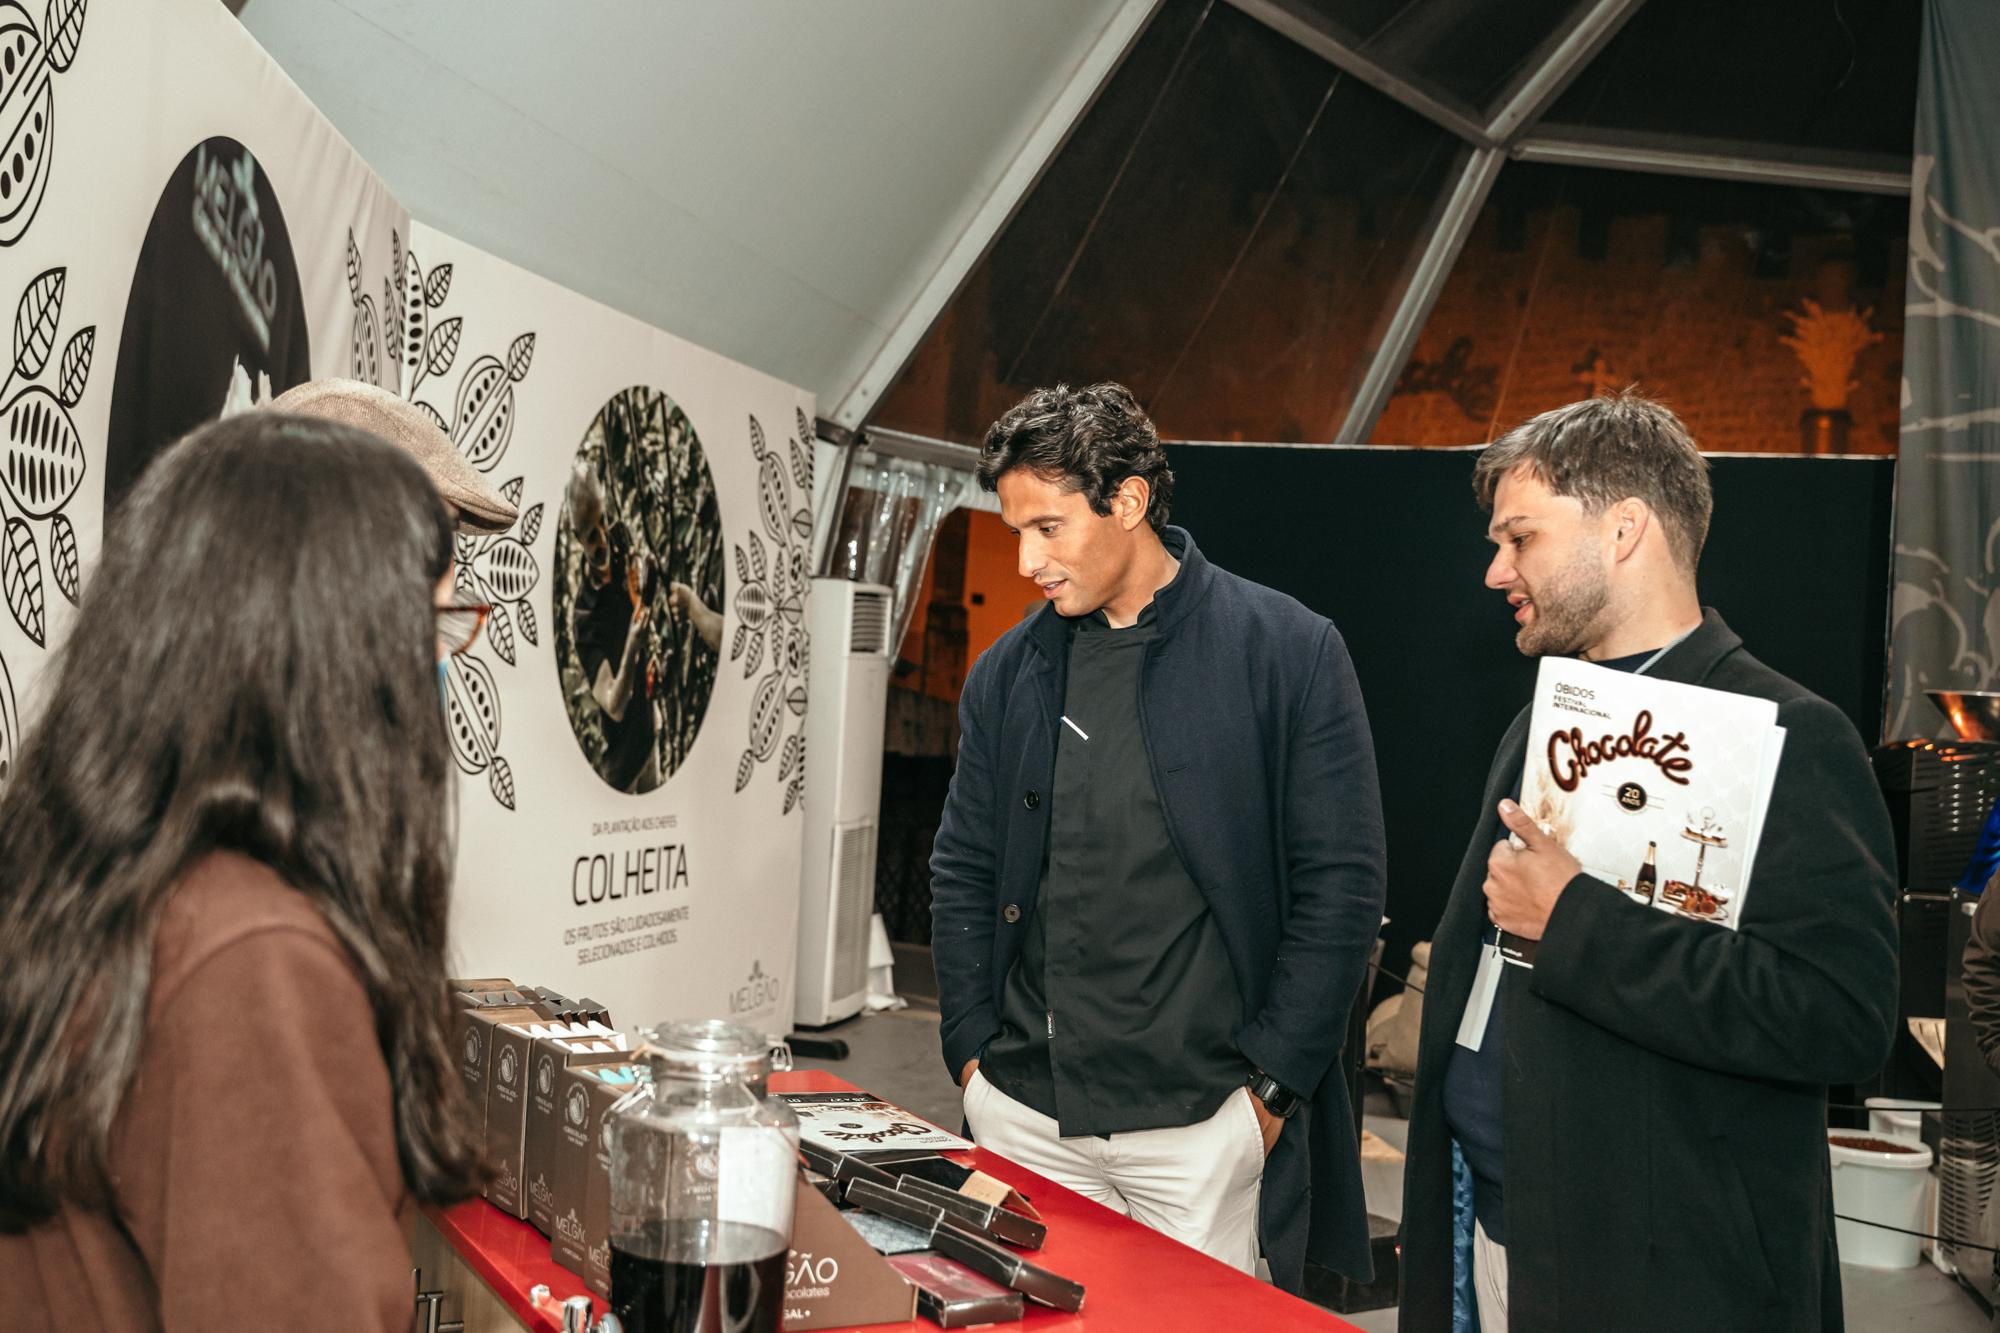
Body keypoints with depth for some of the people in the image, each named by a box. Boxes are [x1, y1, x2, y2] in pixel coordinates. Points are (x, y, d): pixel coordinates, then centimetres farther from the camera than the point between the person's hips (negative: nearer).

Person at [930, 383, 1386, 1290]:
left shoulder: (1289, 653, -6)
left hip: (1202, 1122, -3)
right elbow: (962, 874, 12)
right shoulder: (1007, 673, 7)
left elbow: (1341, 886, -6)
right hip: (1023, 1113, 4)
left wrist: (1272, 1084, -8)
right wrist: (973, 1051, 3)